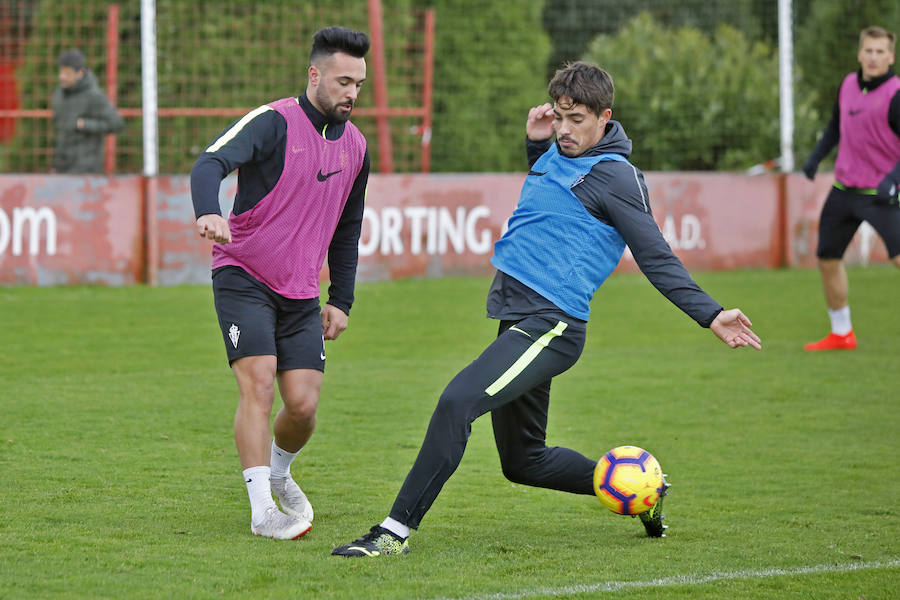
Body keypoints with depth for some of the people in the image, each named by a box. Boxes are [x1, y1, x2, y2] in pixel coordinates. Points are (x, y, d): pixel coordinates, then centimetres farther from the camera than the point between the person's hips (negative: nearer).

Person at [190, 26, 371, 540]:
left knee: (304, 404, -5)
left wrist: (341, 300, 17)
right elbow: (212, 163, -28)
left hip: (302, 294, 5)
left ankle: (279, 473, 26)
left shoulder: (355, 146, 10)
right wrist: (208, 212, -48)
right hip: (244, 278, -5)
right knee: (259, 384, -18)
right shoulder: (274, 122, -11)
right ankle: (262, 510, -12)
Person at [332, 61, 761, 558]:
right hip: (518, 322, 10)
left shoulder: (615, 177, -9)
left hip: (549, 327, -10)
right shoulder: (557, 153, 15)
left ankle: (396, 531, -24)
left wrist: (711, 315, -15)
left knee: (456, 404, -25)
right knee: (523, 462, 17)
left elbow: (657, 259, -8)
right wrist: (536, 143, 20)